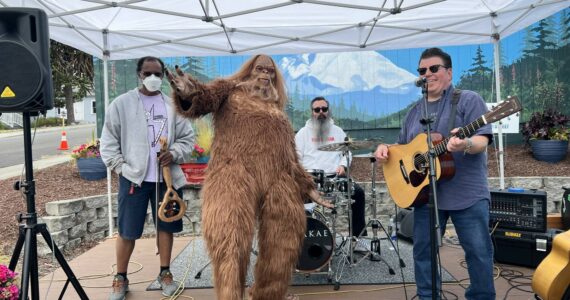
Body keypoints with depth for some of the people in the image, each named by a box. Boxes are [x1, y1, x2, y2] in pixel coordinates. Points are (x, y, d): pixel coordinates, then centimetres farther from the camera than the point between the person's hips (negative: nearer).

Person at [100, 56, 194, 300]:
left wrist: (175, 153, -10)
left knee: (166, 226, 11)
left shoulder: (173, 105, 7)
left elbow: (187, 137, 9)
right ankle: (121, 278, 22)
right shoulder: (121, 103, 1)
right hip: (133, 177, -2)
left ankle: (165, 273, 27)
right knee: (127, 231, 4)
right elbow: (108, 141, 2)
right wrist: (121, 168, -6)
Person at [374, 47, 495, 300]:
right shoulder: (415, 111, 15)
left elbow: (482, 141, -12)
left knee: (479, 252, 5)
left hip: (468, 193, -4)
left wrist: (465, 144, -35)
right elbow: (403, 147, 21)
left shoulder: (468, 100, -2)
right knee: (423, 250, 9)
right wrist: (385, 149, -1)